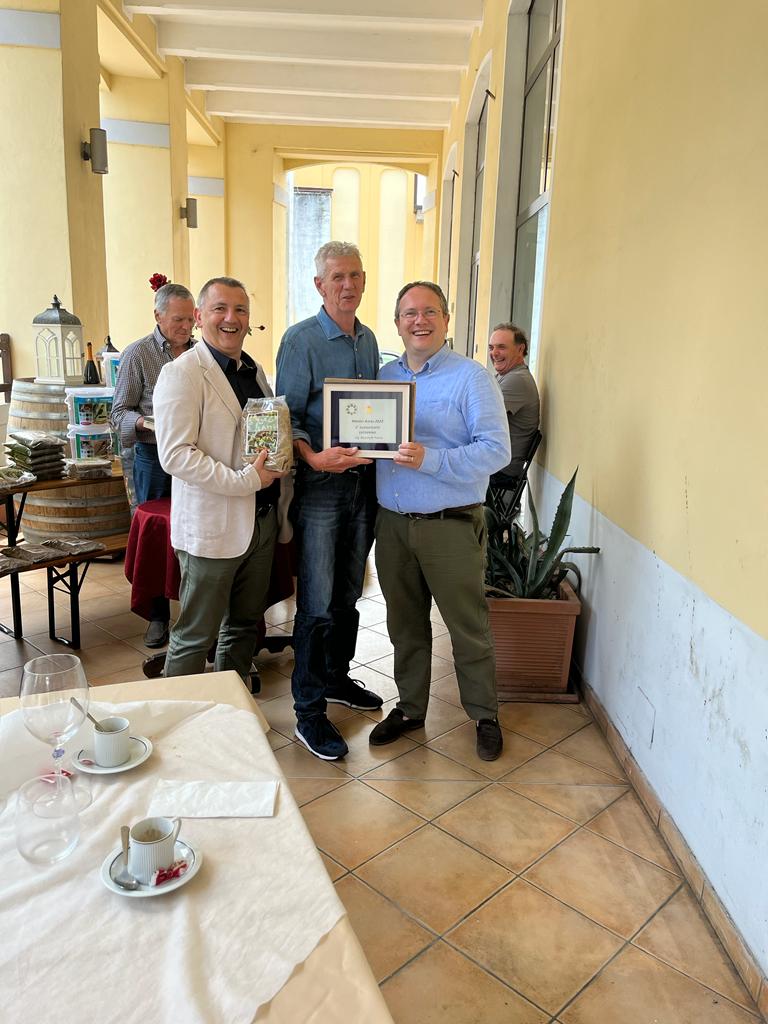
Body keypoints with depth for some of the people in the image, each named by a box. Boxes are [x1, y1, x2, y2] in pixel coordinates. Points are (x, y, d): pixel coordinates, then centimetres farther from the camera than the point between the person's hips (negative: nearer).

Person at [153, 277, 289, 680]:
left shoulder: (254, 371, 13)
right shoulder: (181, 374, -12)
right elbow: (175, 455, -20)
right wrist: (246, 480, -23)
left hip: (261, 521, 8)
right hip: (212, 528, -8)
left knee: (244, 627, 19)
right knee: (194, 638, 4)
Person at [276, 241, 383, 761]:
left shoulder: (368, 339, 12)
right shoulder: (301, 340, -8)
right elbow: (288, 416, -11)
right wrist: (314, 457, -28)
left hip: (363, 481, 7)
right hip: (321, 485, -6)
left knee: (348, 594, 17)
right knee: (317, 604, -3)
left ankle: (336, 678, 35)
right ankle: (309, 711, 10)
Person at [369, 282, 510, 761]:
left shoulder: (471, 377, -7)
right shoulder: (386, 375, 11)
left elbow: (496, 450, -15)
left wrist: (430, 459, -26)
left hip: (451, 525, -5)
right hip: (392, 523, 5)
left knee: (468, 627, 7)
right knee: (405, 624, 16)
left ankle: (485, 716, 26)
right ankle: (410, 708, 34)